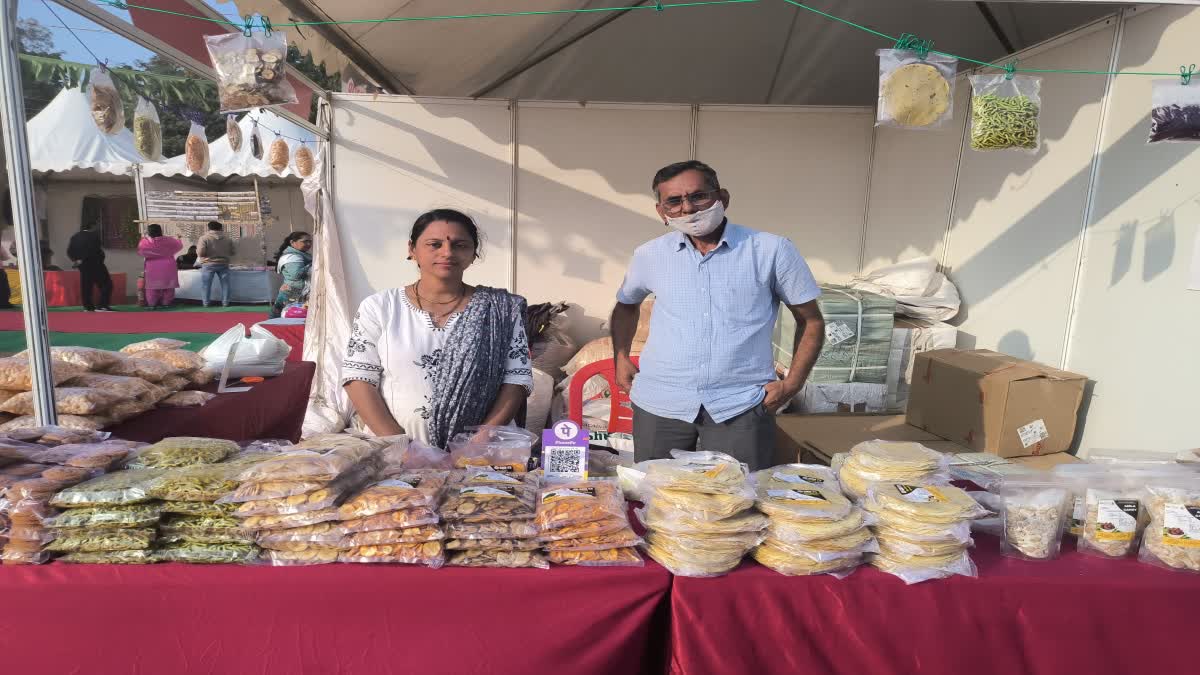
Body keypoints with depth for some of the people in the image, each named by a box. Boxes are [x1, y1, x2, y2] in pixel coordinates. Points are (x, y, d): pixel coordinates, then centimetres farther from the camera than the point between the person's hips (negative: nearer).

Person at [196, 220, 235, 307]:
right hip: (223, 264, 2)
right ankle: (225, 302, 11)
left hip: (208, 265, -2)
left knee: (206, 284, 7)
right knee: (225, 284, 10)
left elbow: (200, 253, -13)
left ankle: (206, 303, 10)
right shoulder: (228, 239, 4)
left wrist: (197, 248, 8)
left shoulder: (204, 238, -8)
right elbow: (232, 252, 9)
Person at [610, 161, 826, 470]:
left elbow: (811, 320, 6)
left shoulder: (772, 250, -2)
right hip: (659, 403, 2)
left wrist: (792, 383, -3)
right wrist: (621, 358, 12)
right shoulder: (650, 255, 6)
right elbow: (626, 305, 24)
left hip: (741, 406, -2)